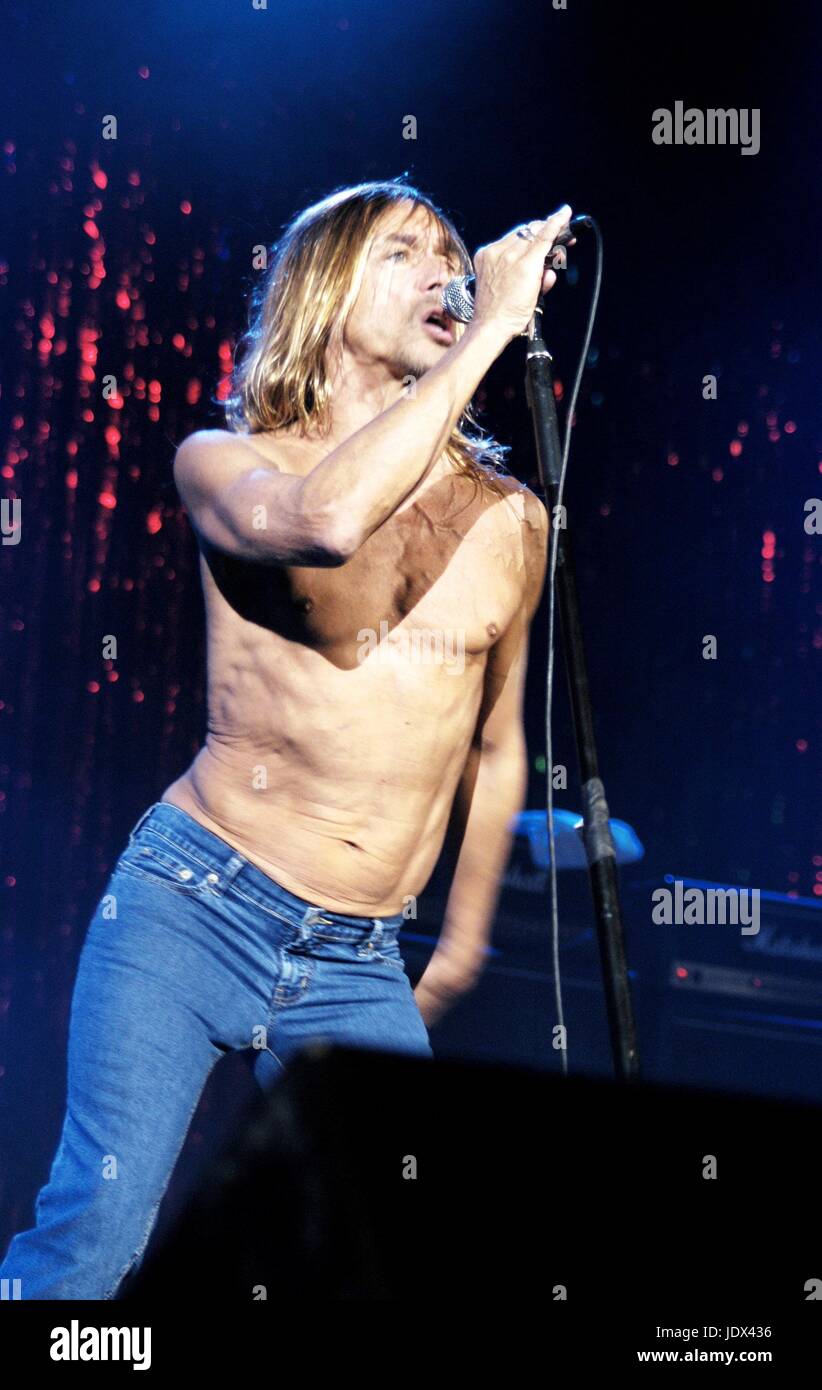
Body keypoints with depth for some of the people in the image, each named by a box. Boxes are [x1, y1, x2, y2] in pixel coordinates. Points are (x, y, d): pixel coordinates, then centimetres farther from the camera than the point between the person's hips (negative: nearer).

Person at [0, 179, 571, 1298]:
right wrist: (490, 333, -20)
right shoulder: (228, 461, 0)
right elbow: (327, 521, -26)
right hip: (194, 902, -4)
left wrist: (464, 942, 27)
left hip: (362, 968, 4)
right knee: (99, 1226, -14)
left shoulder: (510, 521, 10)